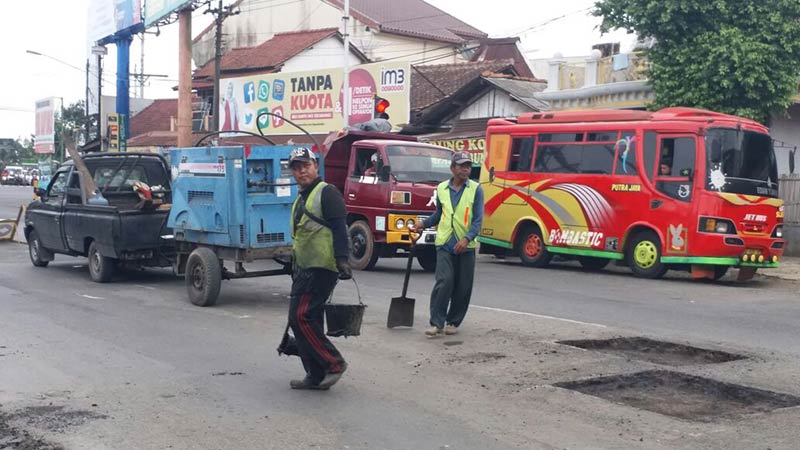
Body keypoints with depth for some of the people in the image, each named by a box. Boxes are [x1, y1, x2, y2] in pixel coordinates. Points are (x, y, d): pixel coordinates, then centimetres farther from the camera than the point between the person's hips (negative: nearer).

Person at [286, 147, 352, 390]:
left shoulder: (327, 193, -8)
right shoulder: (300, 200, 21)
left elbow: (339, 228, -17)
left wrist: (342, 259, -28)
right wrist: (295, 271, 30)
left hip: (321, 268, -10)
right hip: (304, 269, 10)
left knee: (301, 317, -15)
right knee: (305, 320, 10)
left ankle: (334, 364, -7)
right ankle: (316, 377, 16)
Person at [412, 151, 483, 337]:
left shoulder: (475, 190, 0)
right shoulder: (442, 188, 7)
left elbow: (478, 219, -6)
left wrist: (467, 238, -20)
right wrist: (424, 223, 6)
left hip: (466, 246, 0)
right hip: (445, 244, 0)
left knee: (463, 287, 5)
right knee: (444, 282, -13)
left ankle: (453, 322, 19)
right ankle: (436, 322, -10)